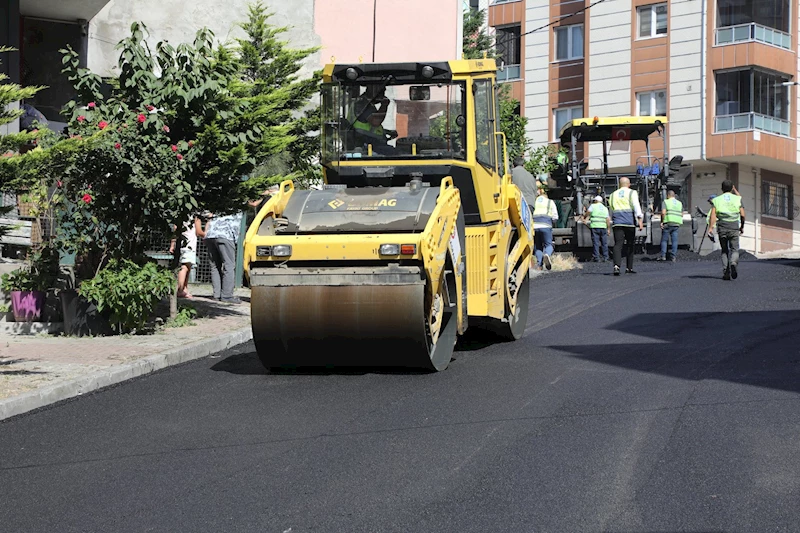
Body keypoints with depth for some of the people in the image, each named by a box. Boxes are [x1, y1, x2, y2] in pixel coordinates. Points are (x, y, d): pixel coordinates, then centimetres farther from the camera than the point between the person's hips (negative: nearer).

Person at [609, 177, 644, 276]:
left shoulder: (613, 195, 17)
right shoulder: (632, 193, 5)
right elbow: (636, 205, -10)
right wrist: (640, 219, -17)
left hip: (617, 222, 2)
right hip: (629, 221, -2)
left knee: (618, 244, -7)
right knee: (630, 245, 10)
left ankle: (616, 265, -28)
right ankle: (629, 268, 15)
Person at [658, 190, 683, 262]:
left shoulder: (666, 202, 0)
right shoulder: (680, 203, 16)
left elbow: (663, 212, -12)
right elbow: (682, 215, 14)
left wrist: (662, 221, -5)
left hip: (668, 223, -4)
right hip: (677, 223, 4)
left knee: (664, 239, 3)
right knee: (674, 240, 3)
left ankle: (663, 255, -3)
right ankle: (673, 256, -1)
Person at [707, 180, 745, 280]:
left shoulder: (717, 200, 7)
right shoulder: (737, 199, 6)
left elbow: (712, 214, -7)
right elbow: (742, 215, 1)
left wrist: (710, 228, -12)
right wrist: (742, 227, 15)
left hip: (722, 227, 1)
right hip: (734, 228, -1)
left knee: (724, 250, 12)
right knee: (734, 249, 5)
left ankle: (726, 272, 3)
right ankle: (733, 263, -26)